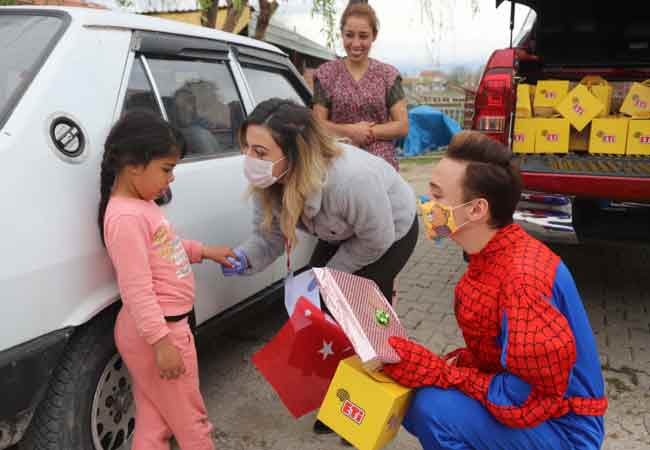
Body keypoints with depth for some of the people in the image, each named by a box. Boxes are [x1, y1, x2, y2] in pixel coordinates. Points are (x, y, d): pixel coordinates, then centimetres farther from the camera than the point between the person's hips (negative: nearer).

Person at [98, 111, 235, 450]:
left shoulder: (141, 205, 6)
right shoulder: (126, 217, -24)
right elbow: (137, 289, -26)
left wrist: (205, 251, 17)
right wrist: (162, 342, -25)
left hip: (165, 326, 9)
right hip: (156, 332, -9)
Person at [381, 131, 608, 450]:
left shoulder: (522, 279, -29)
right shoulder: (491, 256, -1)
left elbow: (530, 399, -27)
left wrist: (439, 373, -25)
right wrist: (450, 364, -7)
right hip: (513, 400, 8)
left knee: (434, 407, -26)